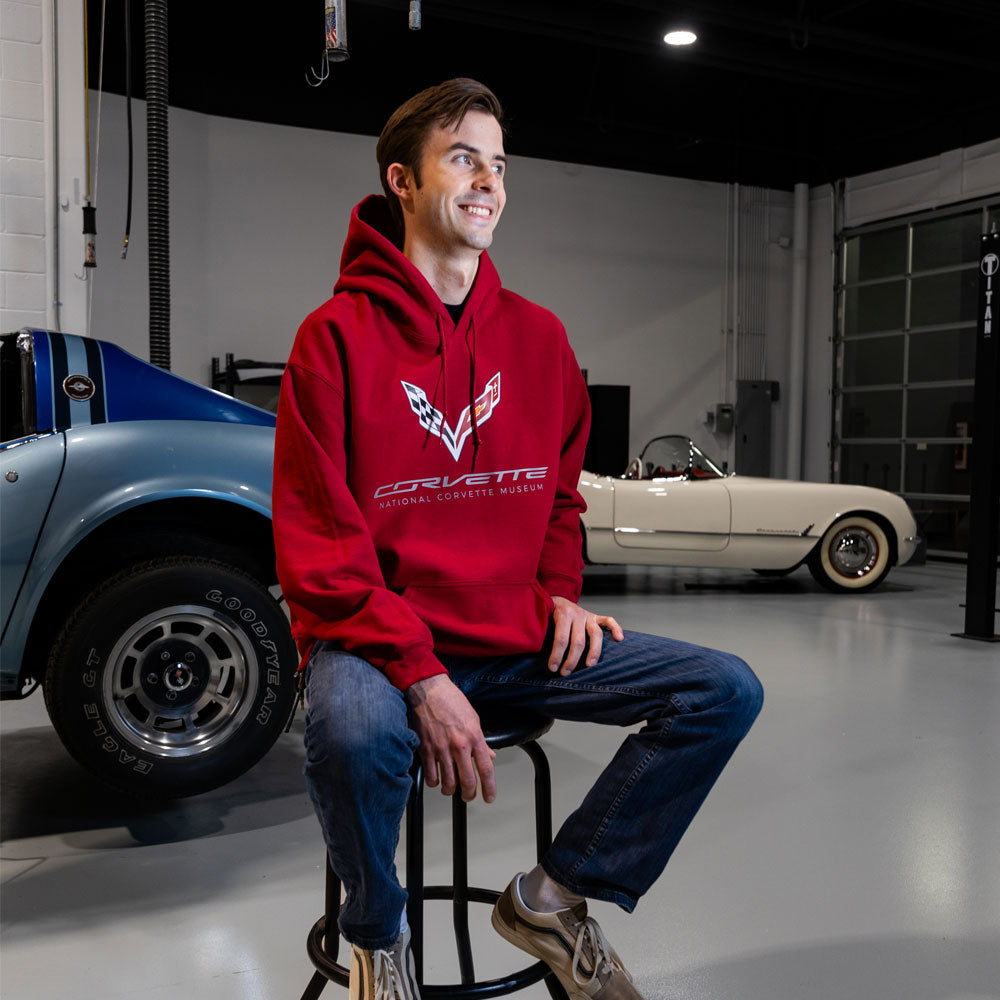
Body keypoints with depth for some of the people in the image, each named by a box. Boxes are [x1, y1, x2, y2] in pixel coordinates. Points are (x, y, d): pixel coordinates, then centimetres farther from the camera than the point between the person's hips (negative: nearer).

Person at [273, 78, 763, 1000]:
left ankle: (557, 896, 6)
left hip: (518, 636, 5)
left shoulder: (537, 335, 9)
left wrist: (559, 590, 1)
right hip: (376, 637, -4)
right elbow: (316, 545, -11)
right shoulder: (340, 335, -6)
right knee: (353, 733, -38)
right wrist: (420, 676, -21)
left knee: (726, 690, -7)